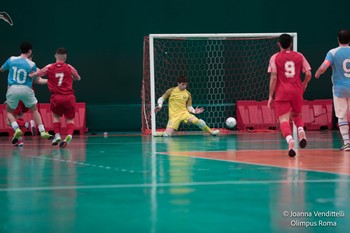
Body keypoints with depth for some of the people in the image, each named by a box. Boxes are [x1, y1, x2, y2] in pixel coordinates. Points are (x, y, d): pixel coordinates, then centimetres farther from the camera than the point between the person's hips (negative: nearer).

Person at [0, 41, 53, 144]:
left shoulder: (11, 60, 0)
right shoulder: (32, 64, -5)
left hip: (12, 89, 0)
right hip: (26, 89, 0)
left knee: (9, 111, 18)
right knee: (35, 110, 20)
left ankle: (17, 129, -7)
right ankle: (42, 132, 11)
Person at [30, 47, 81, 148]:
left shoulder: (49, 67, 2)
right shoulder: (69, 68, 2)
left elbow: (33, 75, 10)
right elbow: (78, 78, 19)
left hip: (56, 97, 0)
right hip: (69, 97, 0)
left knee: (56, 116, 26)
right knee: (70, 119, 11)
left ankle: (57, 135, 9)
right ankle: (69, 135, -17)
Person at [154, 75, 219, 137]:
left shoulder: (188, 94, 4)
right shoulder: (171, 91, 0)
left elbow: (189, 107, 9)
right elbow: (161, 99, 7)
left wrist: (194, 111, -12)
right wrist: (160, 106, -13)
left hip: (184, 113, 1)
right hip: (174, 115, -1)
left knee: (198, 121, -26)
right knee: (167, 134, -17)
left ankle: (211, 132, -5)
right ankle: (161, 133, 19)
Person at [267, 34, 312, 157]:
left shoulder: (275, 58, 0)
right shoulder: (299, 56, 6)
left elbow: (273, 78, -6)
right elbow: (308, 74, 3)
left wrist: (271, 96, 0)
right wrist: (304, 84, 24)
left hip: (282, 93, -2)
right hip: (297, 91, 2)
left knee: (284, 120, -5)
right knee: (296, 115, 24)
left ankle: (290, 140, -32)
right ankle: (301, 131, -6)